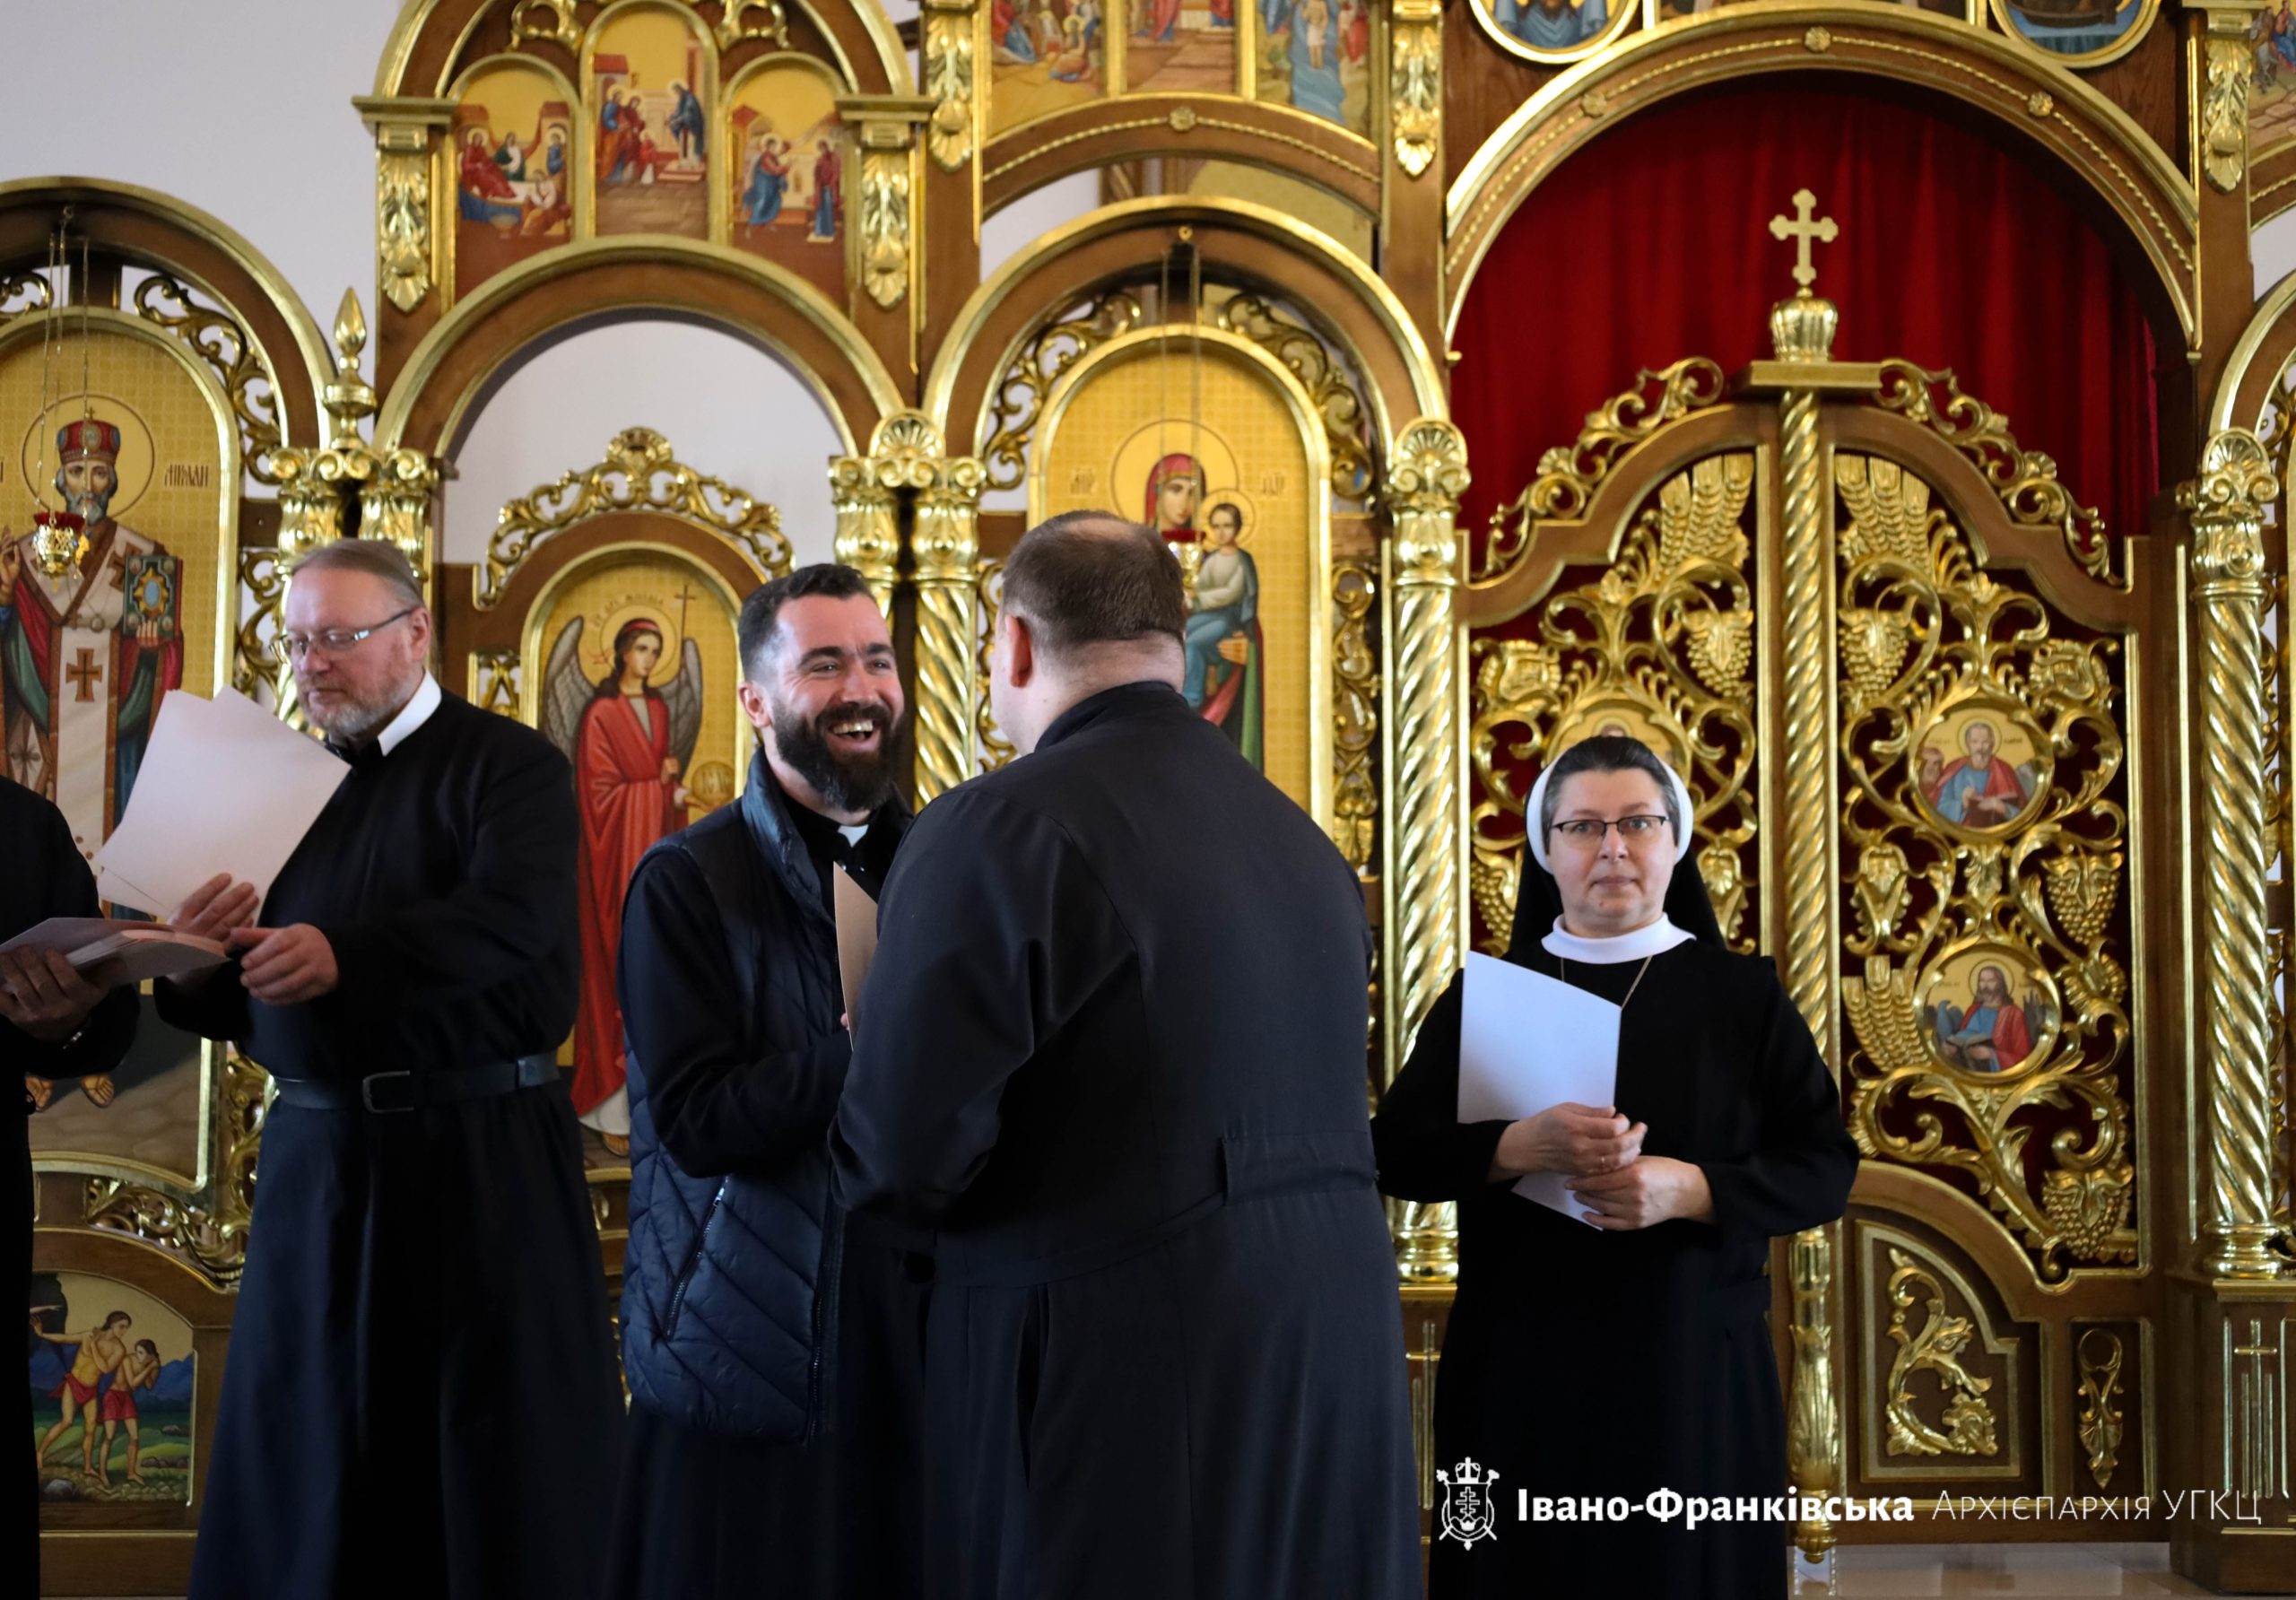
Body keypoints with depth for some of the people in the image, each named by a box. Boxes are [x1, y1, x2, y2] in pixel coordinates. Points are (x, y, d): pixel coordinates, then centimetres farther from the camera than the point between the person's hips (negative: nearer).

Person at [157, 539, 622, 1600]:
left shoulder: (509, 766, 0)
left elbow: (511, 914, -20)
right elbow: (229, 1002, 11)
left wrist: (344, 955, -33)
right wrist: (195, 955, -12)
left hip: (482, 1158, -4)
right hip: (316, 1159, 5)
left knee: (502, 1457, 1)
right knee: (304, 1456, 6)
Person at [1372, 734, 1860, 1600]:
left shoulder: (1743, 994, 4)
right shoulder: (1485, 995, 6)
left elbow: (1825, 1167, -2)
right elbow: (1396, 1150, -2)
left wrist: (1686, 1189, -19)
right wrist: (1523, 1146, -20)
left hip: (1692, 1365, 0)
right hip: (1520, 1366, 1)